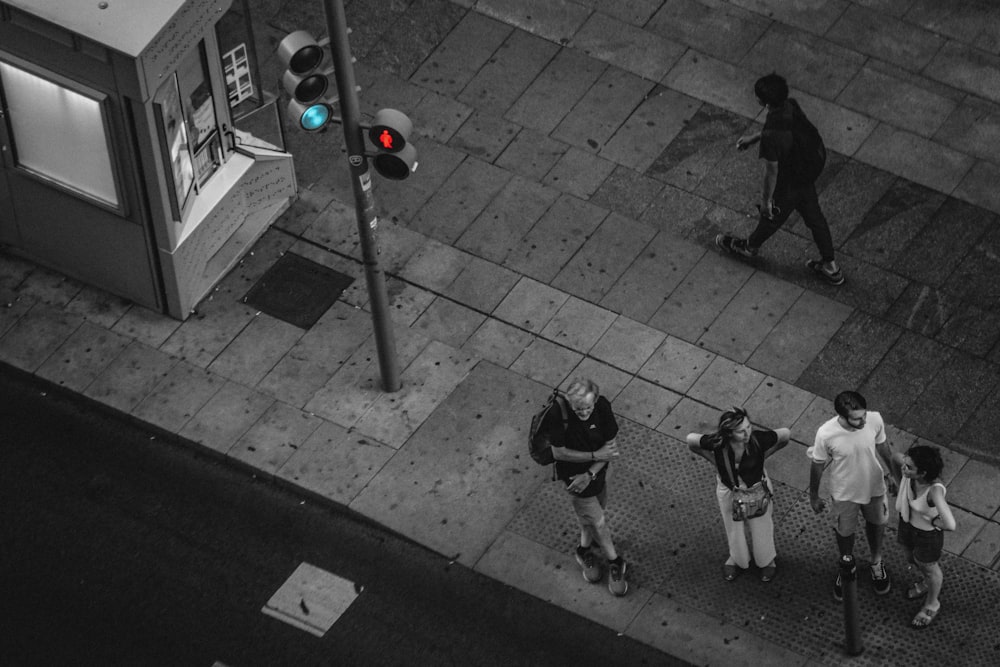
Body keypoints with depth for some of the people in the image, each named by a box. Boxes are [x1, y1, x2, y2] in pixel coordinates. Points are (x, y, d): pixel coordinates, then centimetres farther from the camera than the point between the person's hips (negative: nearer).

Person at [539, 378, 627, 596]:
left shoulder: (602, 407, -25)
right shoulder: (558, 415, -34)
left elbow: (611, 445, -15)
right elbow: (559, 453, -24)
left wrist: (589, 475, -22)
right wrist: (595, 455, -26)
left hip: (596, 470, 4)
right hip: (573, 474, -4)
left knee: (593, 512, 25)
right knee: (597, 522, 8)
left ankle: (585, 550, 52)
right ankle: (615, 563, 29)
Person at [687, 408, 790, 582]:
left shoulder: (758, 439, -36)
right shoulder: (717, 443, -36)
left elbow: (785, 435, -17)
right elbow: (691, 439, -16)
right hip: (728, 489, 1)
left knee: (761, 526, 25)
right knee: (733, 527, 27)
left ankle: (766, 561, 56)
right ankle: (738, 559, 59)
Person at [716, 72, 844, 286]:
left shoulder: (772, 137, -41)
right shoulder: (791, 106, -18)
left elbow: (771, 172, -27)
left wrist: (765, 200, -11)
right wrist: (754, 137, 16)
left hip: (789, 186, -6)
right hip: (808, 174, 7)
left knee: (772, 216, 24)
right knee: (813, 216, 25)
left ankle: (751, 246, 56)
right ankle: (830, 266, 40)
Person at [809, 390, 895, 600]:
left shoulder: (875, 420, -29)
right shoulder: (826, 434, -35)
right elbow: (818, 465, -15)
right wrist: (813, 496, -1)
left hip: (874, 486, 2)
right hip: (844, 493, -2)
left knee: (876, 524, 27)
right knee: (844, 532, 24)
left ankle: (876, 563, 58)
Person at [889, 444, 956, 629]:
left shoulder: (934, 490, -44)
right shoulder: (907, 464, -28)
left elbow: (950, 524, -49)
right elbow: (894, 456, -4)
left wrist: (933, 521, -28)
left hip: (927, 533, -6)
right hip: (908, 521, 6)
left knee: (929, 567, 24)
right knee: (912, 558, 34)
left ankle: (931, 605, 54)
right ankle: (927, 581, 67)